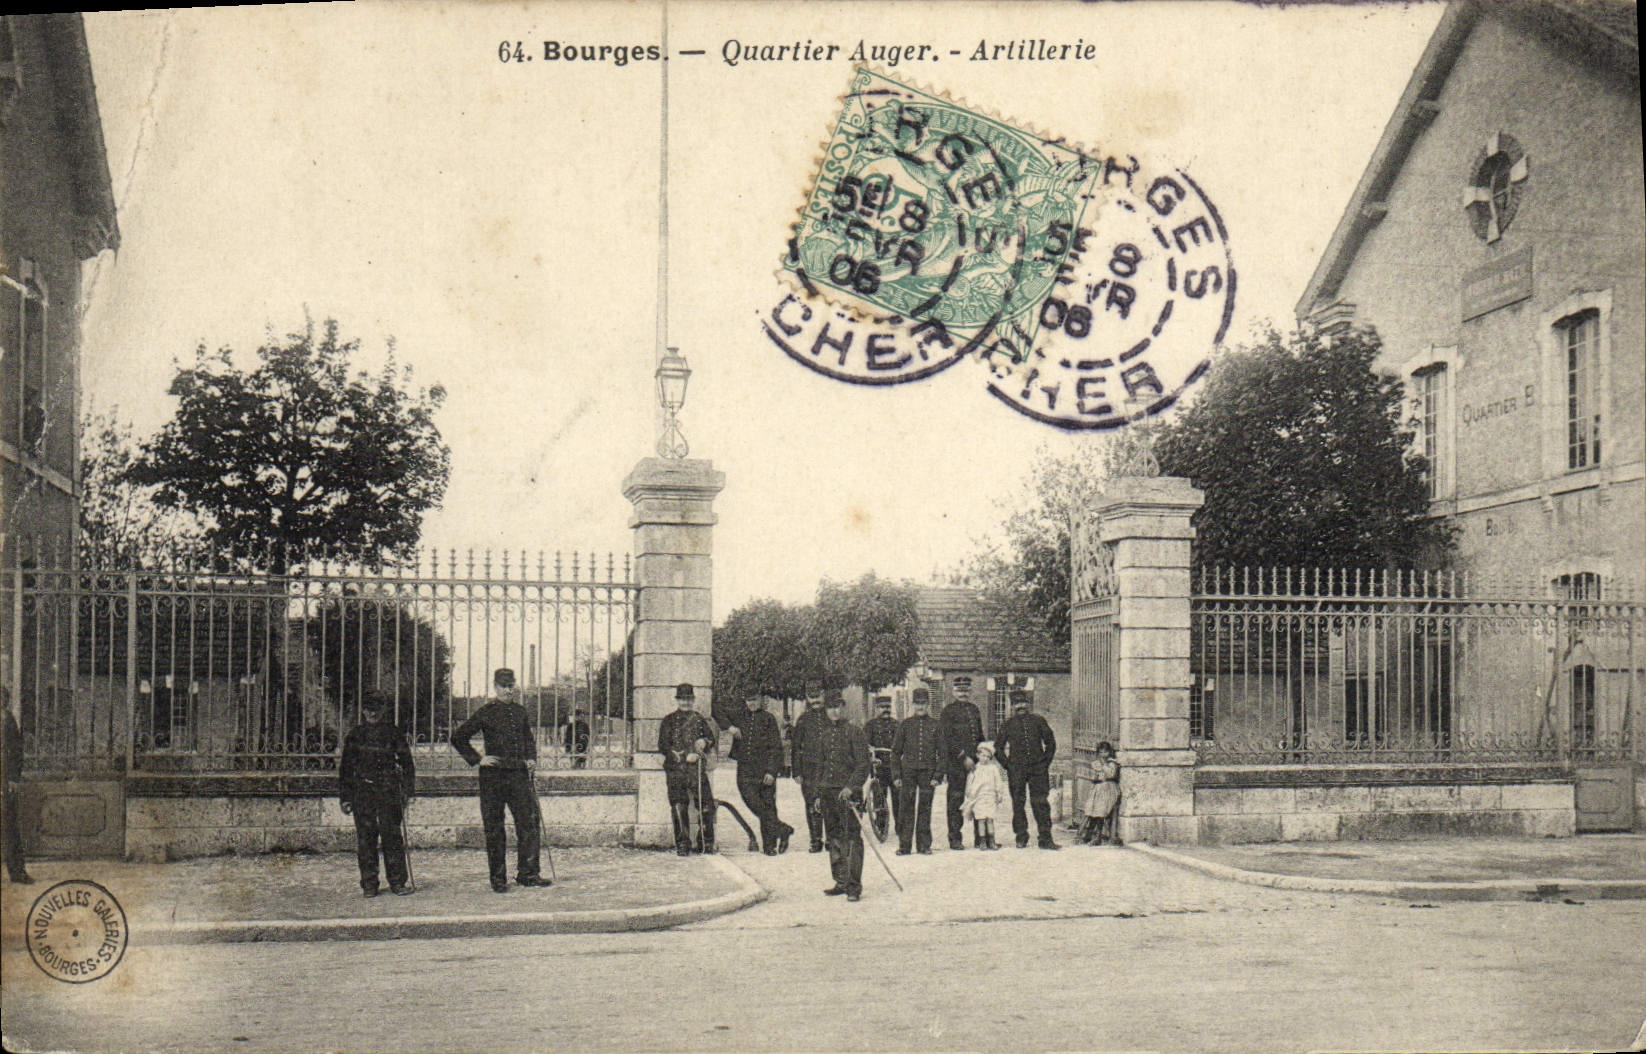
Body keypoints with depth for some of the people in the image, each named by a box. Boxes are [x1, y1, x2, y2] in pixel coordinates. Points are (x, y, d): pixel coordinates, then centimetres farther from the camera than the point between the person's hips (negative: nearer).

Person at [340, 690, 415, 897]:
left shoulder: (394, 734, 7)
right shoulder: (355, 735, 10)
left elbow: (406, 764, 9)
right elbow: (346, 768, 13)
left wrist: (406, 790, -1)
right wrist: (345, 796, 8)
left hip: (389, 793, -1)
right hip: (362, 792, 1)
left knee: (392, 837, -4)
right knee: (365, 839, 1)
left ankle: (397, 882, 1)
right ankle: (369, 884, 7)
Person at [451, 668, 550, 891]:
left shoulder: (520, 712, 12)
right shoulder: (485, 713, -1)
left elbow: (529, 739, 26)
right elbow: (458, 737, 3)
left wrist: (531, 759, 10)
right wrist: (477, 759, -2)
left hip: (520, 774, 4)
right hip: (493, 776, -4)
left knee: (530, 822, -3)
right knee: (494, 829, 2)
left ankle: (528, 873, 5)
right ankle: (498, 878, 9)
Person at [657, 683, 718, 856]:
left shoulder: (700, 720, 17)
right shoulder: (669, 721, 9)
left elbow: (712, 739, 15)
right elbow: (663, 746, 1)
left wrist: (704, 742, -10)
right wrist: (684, 756, -10)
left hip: (697, 768, 2)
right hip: (675, 770, -2)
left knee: (707, 806, -5)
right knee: (679, 807, -4)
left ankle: (705, 843, 5)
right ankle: (682, 845, 3)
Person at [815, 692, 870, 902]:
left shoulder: (854, 732, -3)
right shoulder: (823, 734, 16)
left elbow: (863, 765, -7)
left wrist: (851, 787, -19)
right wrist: (819, 794, 18)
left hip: (848, 792, -6)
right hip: (828, 792, 6)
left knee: (852, 838, -9)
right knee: (834, 838, 9)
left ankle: (854, 886, -8)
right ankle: (841, 882, 16)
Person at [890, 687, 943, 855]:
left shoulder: (935, 725, 7)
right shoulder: (905, 724, 6)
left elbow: (941, 753, 7)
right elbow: (896, 751, 8)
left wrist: (938, 776, -1)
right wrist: (896, 775, 1)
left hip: (928, 772, 0)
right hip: (907, 772, 0)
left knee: (925, 809, 3)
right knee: (906, 809, -2)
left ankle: (924, 844, 11)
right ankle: (904, 845, 3)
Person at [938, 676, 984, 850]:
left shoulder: (974, 710, 18)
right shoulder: (948, 711, -1)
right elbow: (947, 739, -8)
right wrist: (963, 757, -13)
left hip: (974, 762, 5)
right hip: (956, 763, -5)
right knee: (956, 800, -3)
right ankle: (955, 838, 1)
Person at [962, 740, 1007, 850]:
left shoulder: (993, 768, 7)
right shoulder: (975, 769, 5)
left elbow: (998, 783, 11)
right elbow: (970, 783, 8)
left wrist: (999, 795, 9)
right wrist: (969, 795, 5)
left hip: (990, 797, 1)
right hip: (978, 798, -1)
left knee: (990, 819, 0)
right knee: (981, 819, -3)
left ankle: (991, 841, 7)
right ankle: (982, 842, 0)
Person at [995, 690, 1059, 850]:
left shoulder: (1038, 721, 8)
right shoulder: (1008, 724, 7)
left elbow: (1051, 742, 14)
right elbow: (998, 747, 14)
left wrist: (1046, 762, 6)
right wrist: (1008, 764, 5)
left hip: (1038, 769, 0)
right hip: (1016, 769, 0)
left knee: (1041, 803, -2)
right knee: (1018, 803, 2)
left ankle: (1045, 838, 0)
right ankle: (1021, 838, 11)